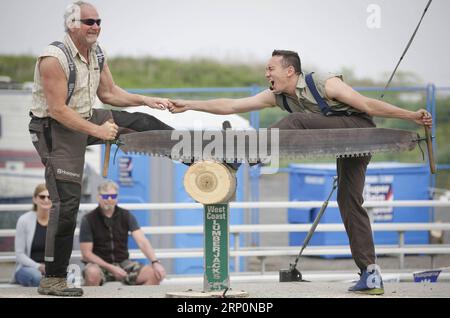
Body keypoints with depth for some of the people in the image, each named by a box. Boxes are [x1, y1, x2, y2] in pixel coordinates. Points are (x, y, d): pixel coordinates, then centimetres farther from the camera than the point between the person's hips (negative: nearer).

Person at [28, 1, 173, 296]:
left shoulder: (98, 55, 2)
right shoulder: (54, 59, -24)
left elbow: (109, 93, 13)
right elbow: (58, 110, -26)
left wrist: (147, 100, 1)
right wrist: (97, 130, -26)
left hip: (86, 119, 8)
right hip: (56, 131, -8)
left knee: (140, 122, 7)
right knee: (67, 203, -11)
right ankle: (52, 280, -5)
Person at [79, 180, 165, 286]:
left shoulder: (126, 216, 4)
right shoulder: (88, 220, -4)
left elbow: (142, 241, -7)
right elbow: (86, 254, -8)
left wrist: (155, 262, -25)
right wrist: (111, 268, -19)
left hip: (123, 263, 3)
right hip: (99, 264, -3)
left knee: (156, 274, -20)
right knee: (92, 273, -40)